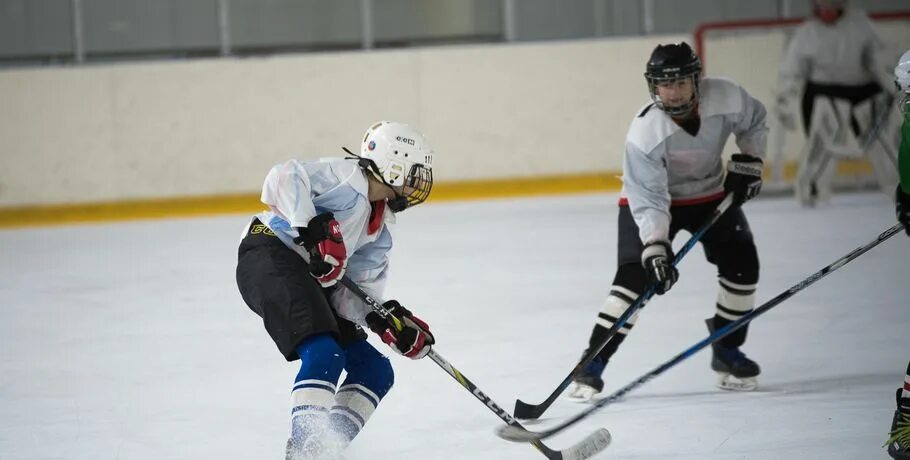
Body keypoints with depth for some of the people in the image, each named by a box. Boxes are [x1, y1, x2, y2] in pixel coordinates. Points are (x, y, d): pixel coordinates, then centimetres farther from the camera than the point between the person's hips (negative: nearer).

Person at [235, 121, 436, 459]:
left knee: (374, 370, 6)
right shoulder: (346, 177, -8)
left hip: (311, 284, 10)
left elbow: (353, 294, 10)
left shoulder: (378, 235, 17)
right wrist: (312, 228, -31)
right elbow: (285, 178, -23)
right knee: (325, 354, -28)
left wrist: (384, 321, -8)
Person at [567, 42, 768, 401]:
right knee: (635, 275, -19)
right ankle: (592, 365, -16)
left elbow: (753, 123, 1)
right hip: (651, 199, -4)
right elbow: (648, 200, -32)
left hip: (711, 193, 4)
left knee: (741, 263, -7)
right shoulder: (644, 132, -33)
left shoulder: (726, 99, -24)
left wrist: (748, 161, -7)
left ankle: (727, 351, 12)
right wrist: (655, 247, -40)